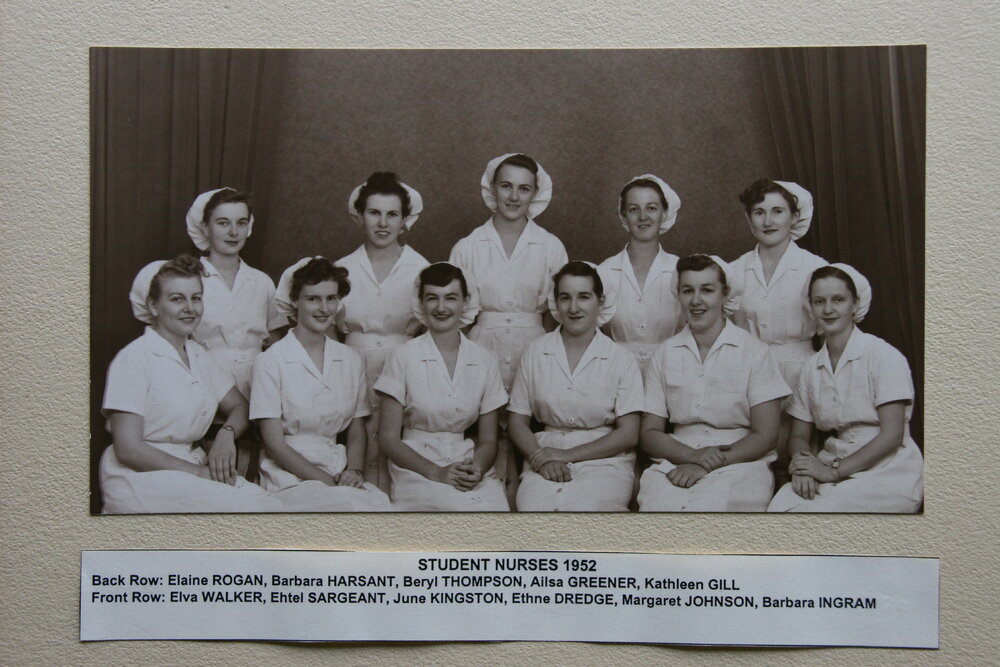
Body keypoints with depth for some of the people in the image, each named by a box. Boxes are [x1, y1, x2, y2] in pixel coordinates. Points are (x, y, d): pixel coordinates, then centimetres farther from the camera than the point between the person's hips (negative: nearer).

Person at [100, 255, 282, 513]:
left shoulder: (199, 355, 13)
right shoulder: (132, 359, -9)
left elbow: (239, 407, 18)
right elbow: (128, 449, -14)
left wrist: (226, 434, -6)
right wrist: (201, 472, -16)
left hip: (195, 469, 7)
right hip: (142, 477, -6)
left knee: (268, 503, -22)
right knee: (247, 506, -29)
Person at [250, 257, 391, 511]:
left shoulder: (351, 361, 11)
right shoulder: (271, 361, -3)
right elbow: (274, 443, -6)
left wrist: (354, 471, -6)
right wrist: (328, 482, -14)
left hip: (341, 474, 5)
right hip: (290, 479, -4)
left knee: (383, 501, -28)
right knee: (357, 504, -33)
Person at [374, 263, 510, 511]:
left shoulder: (485, 361, 9)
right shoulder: (403, 357, 1)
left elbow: (488, 440, 12)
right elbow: (389, 438, 0)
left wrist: (477, 468, -11)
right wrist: (437, 472, -14)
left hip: (470, 466, 4)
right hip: (416, 469, -3)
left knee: (496, 506, -30)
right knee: (471, 507, -34)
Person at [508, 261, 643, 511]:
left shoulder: (621, 360, 4)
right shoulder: (534, 354, 9)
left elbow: (628, 434, 0)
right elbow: (517, 421, 9)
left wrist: (567, 455, -8)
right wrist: (542, 459, -11)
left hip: (604, 461, -1)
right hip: (545, 463, 1)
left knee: (583, 508, -32)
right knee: (534, 508, -31)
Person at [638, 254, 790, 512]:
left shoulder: (754, 352, 4)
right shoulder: (665, 354, 12)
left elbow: (765, 435, -1)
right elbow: (649, 433, 9)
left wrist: (707, 465, -13)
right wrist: (693, 455, -11)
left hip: (739, 464, -2)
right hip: (675, 465, 2)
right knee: (660, 504, -31)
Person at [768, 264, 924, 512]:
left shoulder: (883, 356, -6)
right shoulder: (812, 367, 11)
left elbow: (892, 434, -11)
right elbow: (799, 435, 13)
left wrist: (834, 471, -16)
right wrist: (803, 464, -11)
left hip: (889, 473, -4)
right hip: (837, 471, 4)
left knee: (816, 510, -31)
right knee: (780, 505, -27)